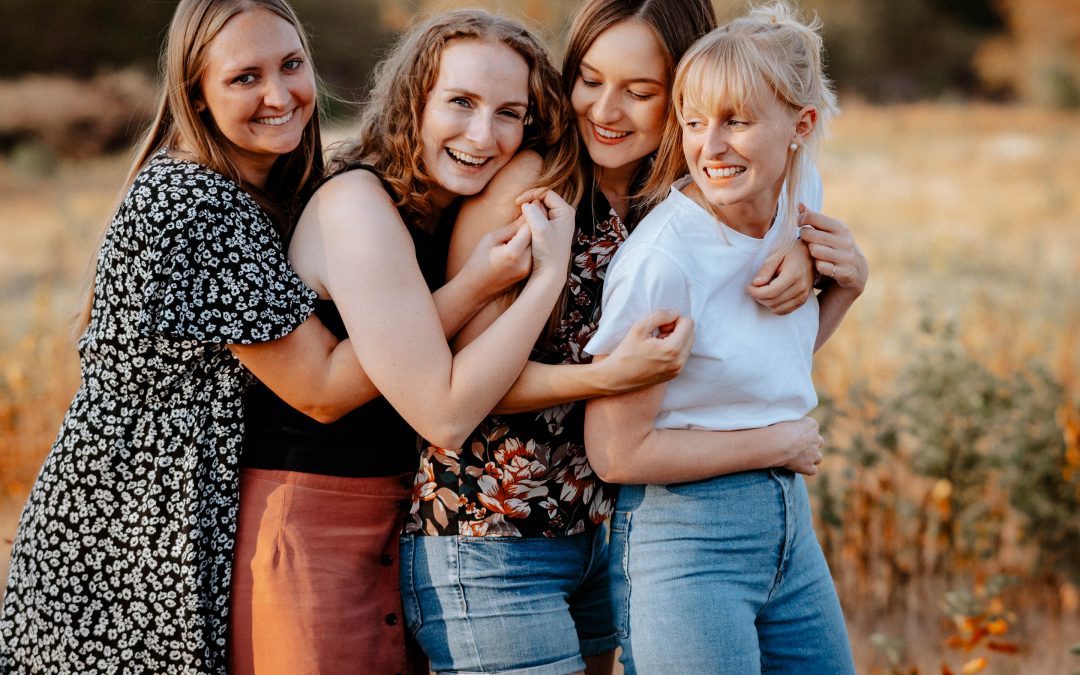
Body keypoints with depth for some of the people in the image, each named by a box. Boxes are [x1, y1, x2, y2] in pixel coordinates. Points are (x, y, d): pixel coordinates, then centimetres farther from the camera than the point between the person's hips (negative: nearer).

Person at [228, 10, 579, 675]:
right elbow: (444, 414, -22)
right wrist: (548, 275, -22)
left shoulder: (451, 209, 7)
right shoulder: (358, 204, -20)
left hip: (401, 515, 8)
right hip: (310, 520, -8)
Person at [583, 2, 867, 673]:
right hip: (684, 539, -7)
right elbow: (617, 452, -17)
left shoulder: (799, 193, 1)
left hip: (788, 518, 7)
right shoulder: (662, 260, -21)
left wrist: (846, 285, -1)